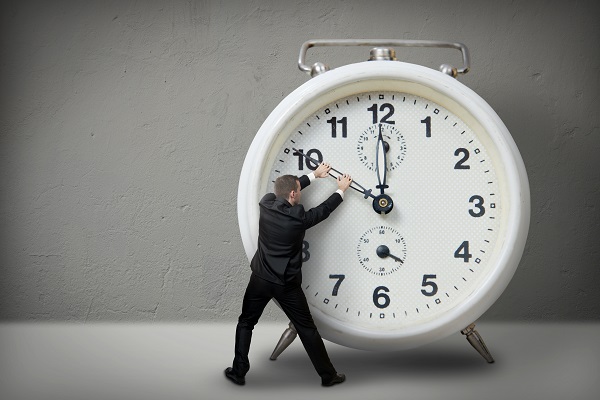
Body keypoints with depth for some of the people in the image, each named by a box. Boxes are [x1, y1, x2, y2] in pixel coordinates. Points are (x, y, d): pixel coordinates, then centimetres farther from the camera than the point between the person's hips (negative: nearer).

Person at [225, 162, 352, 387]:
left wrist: (314, 175, 23)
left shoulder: (266, 204, -7)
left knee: (245, 323, 19)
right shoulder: (298, 218, -16)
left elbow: (286, 190, 12)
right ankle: (328, 375, 18)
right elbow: (324, 210, 3)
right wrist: (341, 190, 20)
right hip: (287, 284, -3)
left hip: (260, 279, 3)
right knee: (307, 329, 9)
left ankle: (238, 372, 20)